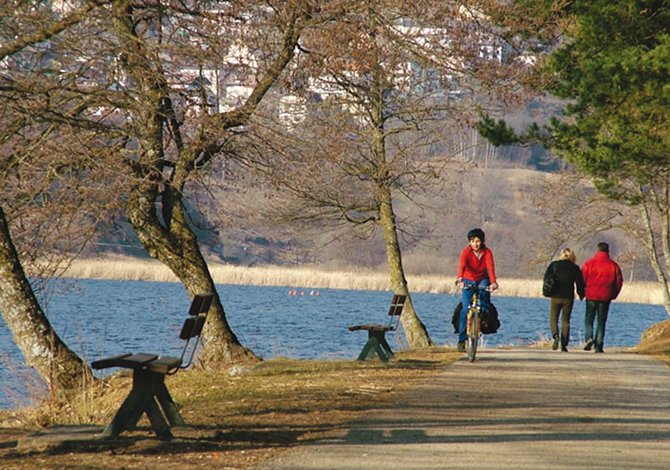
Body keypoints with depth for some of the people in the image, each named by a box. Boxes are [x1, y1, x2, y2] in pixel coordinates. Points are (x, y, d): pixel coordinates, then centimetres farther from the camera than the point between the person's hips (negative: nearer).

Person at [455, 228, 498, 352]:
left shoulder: (487, 252, -14)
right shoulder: (466, 251, -18)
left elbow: (490, 267, -27)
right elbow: (461, 265, -34)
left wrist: (493, 282, -44)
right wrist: (459, 279, -52)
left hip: (482, 280, 1)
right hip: (468, 280, -1)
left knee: (484, 290, -35)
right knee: (465, 308, -12)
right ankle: (461, 339, -8)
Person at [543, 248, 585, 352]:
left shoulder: (553, 265, 1)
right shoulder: (575, 268, 0)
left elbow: (546, 278, -1)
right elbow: (580, 283, 2)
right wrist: (581, 295, 18)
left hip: (556, 297, -1)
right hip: (568, 298, 1)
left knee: (553, 319, 10)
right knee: (565, 321, 9)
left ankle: (555, 335, -20)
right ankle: (564, 345, 5)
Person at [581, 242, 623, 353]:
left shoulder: (589, 263, -4)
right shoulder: (613, 265, 1)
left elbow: (582, 279, -3)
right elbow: (619, 282, 3)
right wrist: (613, 295, 16)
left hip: (591, 296, -1)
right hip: (605, 298, 1)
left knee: (589, 319, 12)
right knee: (601, 321, 7)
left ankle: (589, 338, -12)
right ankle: (598, 346, 2)